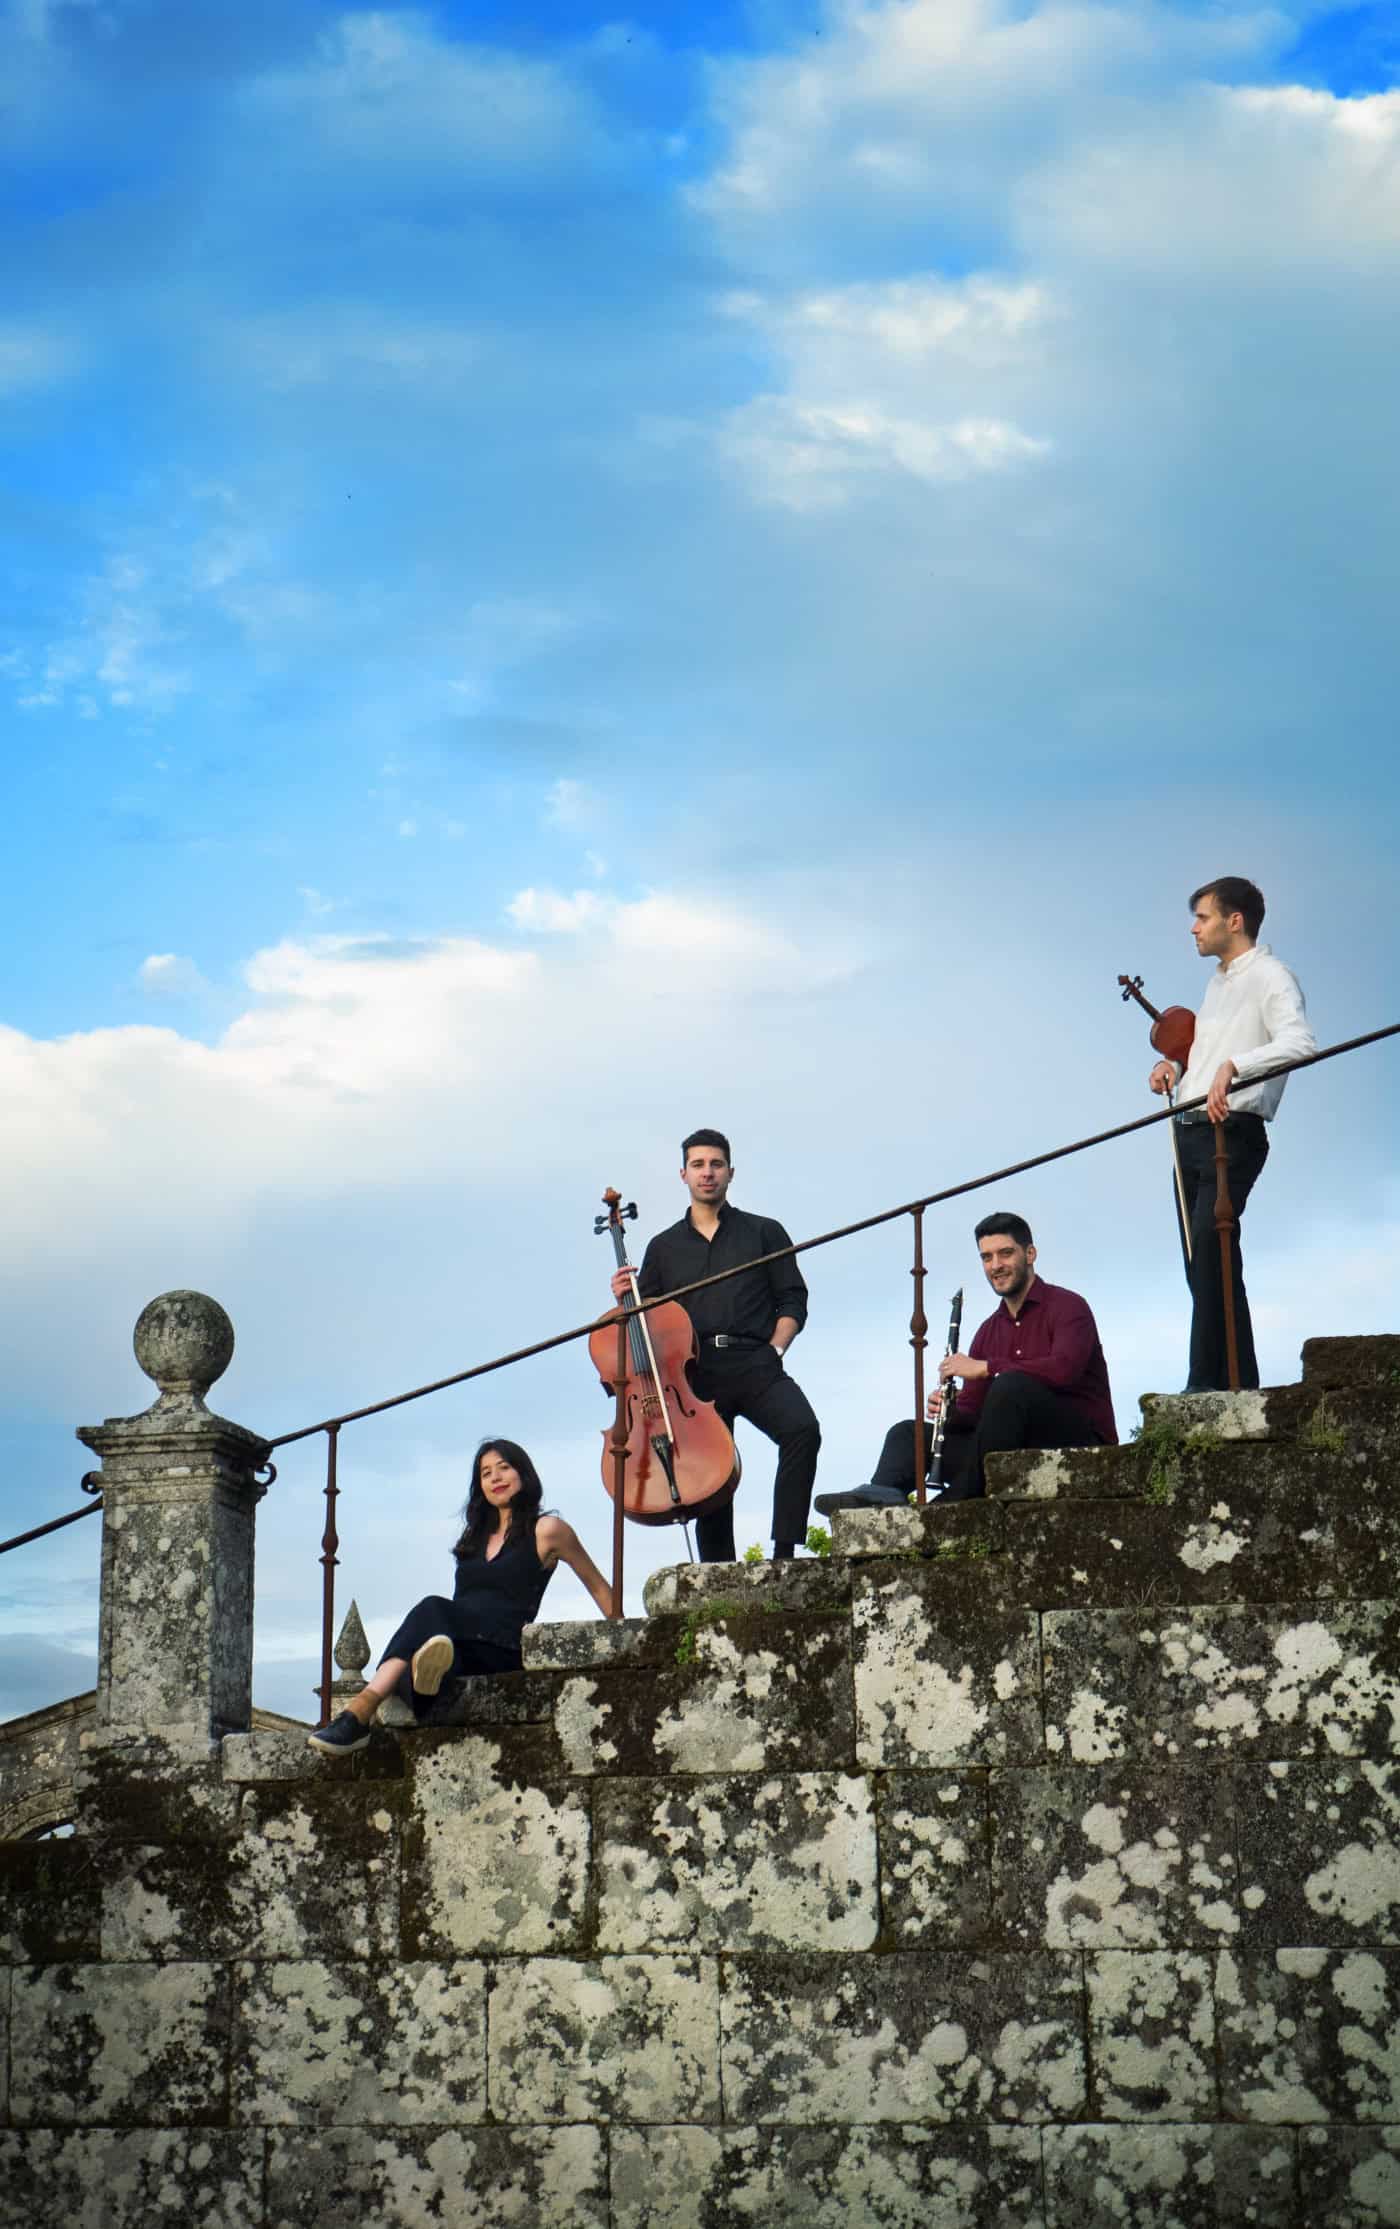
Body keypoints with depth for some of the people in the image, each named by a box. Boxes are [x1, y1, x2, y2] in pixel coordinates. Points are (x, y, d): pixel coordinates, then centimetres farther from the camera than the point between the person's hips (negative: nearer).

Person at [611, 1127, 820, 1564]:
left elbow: (792, 1301, 10)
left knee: (802, 1428, -29)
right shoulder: (664, 1247, 20)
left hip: (755, 1367, -2)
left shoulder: (763, 1233, 14)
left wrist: (774, 1350, -5)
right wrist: (624, 1299, -1)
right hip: (696, 1375, 2)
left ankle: (784, 1551, -29)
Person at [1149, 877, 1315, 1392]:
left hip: (1233, 1135, -10)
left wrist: (1233, 1064, -37)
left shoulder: (1270, 977, -8)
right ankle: (1238, 1385, 11)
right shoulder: (1217, 983, 22)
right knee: (1201, 1268, 7)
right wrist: (1173, 1066, 10)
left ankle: (1208, 1384, -20)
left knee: (1210, 1250, -18)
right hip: (1191, 1133, 10)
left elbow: (1300, 1042, -25)